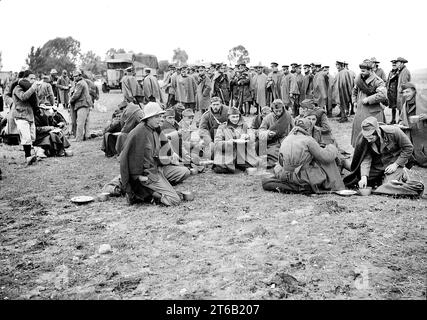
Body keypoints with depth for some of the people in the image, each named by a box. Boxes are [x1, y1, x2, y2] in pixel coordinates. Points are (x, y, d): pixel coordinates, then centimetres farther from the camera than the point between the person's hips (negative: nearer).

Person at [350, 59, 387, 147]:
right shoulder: (360, 79, 8)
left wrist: (368, 99, -23)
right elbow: (355, 90, 28)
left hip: (372, 113, -7)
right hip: (360, 111, 7)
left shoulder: (377, 81, -13)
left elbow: (382, 95, -27)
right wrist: (354, 101, 16)